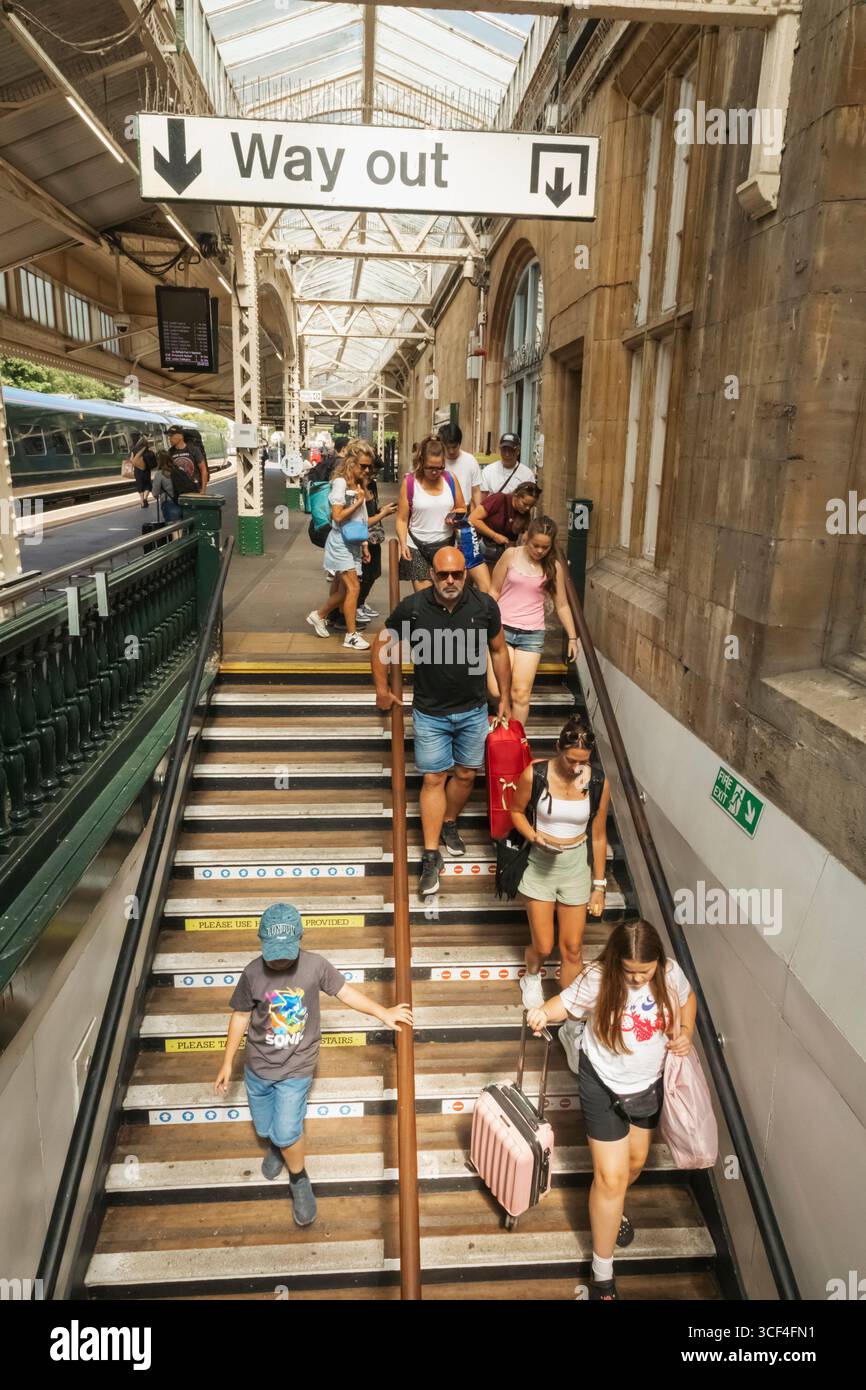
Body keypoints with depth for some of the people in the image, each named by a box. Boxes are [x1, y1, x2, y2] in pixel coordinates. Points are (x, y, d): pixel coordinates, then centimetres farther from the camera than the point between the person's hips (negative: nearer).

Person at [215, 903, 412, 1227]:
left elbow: (345, 991, -3)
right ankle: (276, 1145, 56)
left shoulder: (315, 965, -20)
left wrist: (383, 1013, -5)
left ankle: (299, 1181, 24)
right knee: (265, 1128, 18)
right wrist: (227, 1063, 4)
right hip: (258, 1066, 2)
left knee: (287, 1132, -7)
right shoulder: (253, 973, -18)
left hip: (296, 1069, -2)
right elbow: (240, 1017, -4)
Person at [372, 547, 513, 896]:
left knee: (465, 774, 14)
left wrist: (505, 698, 7)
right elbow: (382, 645, 1)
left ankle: (449, 824, 41)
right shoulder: (412, 607, -16)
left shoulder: (484, 605, -11)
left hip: (473, 710, 2)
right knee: (434, 779, 1)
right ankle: (431, 854, 9)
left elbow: (498, 651, 4)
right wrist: (382, 689, 4)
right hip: (430, 713, -2)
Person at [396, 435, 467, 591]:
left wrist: (455, 516, -6)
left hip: (446, 544, 2)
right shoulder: (409, 483, -2)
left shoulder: (450, 479, 5)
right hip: (418, 547, -2)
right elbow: (402, 519, -1)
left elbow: (462, 508, 17)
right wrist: (403, 544, -14)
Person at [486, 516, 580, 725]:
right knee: (497, 691, -11)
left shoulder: (554, 567, 2)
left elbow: (561, 605, 9)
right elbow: (494, 591, 4)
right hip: (502, 629, -1)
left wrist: (572, 637, 6)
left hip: (532, 634, 1)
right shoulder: (511, 555, -3)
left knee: (521, 693, -3)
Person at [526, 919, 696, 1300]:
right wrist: (543, 1013, -35)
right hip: (604, 1085, -4)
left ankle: (614, 1208, 58)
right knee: (611, 1177, 0)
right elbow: (565, 1004, -13)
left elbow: (687, 998, 3)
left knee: (635, 1161, 25)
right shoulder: (597, 979, -29)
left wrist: (685, 1032, -14)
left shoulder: (669, 974, -19)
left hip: (648, 1083, 4)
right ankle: (602, 1274, 20)